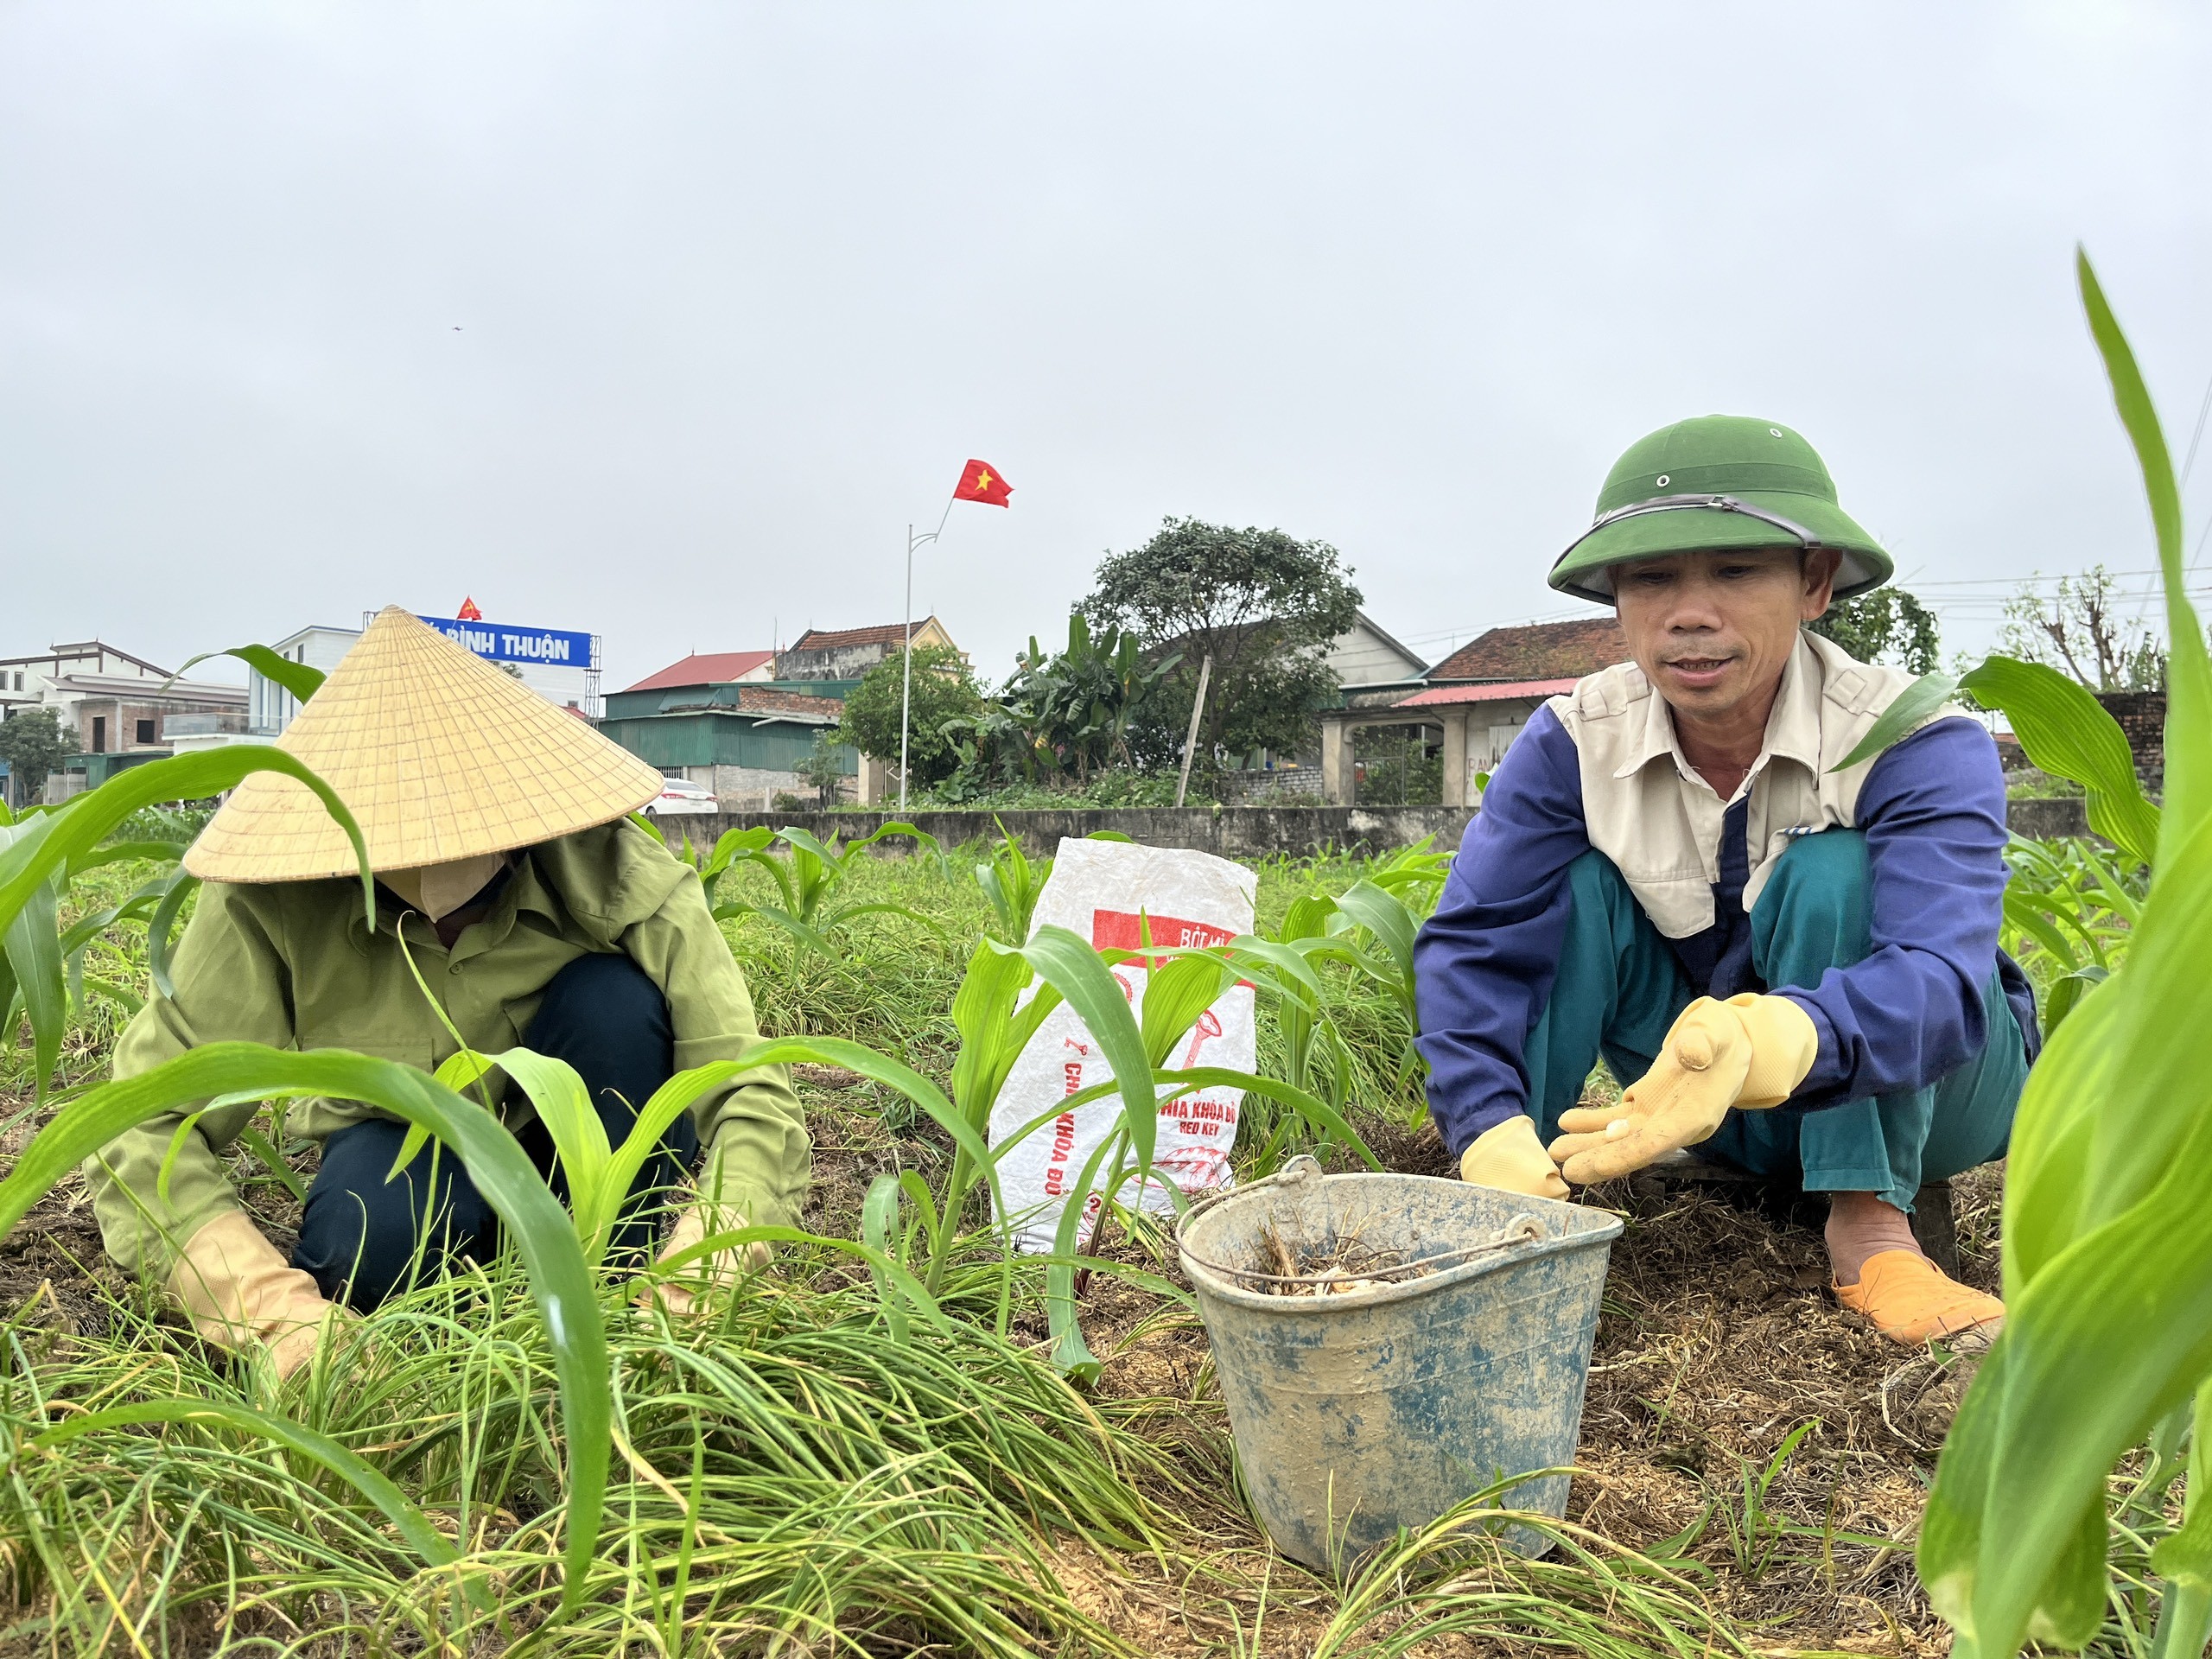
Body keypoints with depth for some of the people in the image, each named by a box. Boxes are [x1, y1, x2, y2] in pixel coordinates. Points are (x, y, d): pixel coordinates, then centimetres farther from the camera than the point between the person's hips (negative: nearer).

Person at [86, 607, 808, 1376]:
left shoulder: (619, 878, -27)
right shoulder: (270, 903, -24)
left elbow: (753, 1096, -31)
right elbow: (142, 1126, -24)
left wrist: (688, 1285, -46)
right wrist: (283, 1312, -38)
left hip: (569, 1140, 0)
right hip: (401, 1155, 0)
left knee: (615, 999, -30)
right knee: (374, 1232, -35)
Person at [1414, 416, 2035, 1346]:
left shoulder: (1919, 746, -25)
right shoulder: (1576, 742, -16)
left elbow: (1940, 976, -40)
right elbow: (1473, 941, -22)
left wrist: (1773, 1043, -62)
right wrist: (1494, 1134, -38)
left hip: (1916, 1099, -2)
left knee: (1834, 873, -30)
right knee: (1576, 883, -23)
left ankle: (1871, 1223, -23)